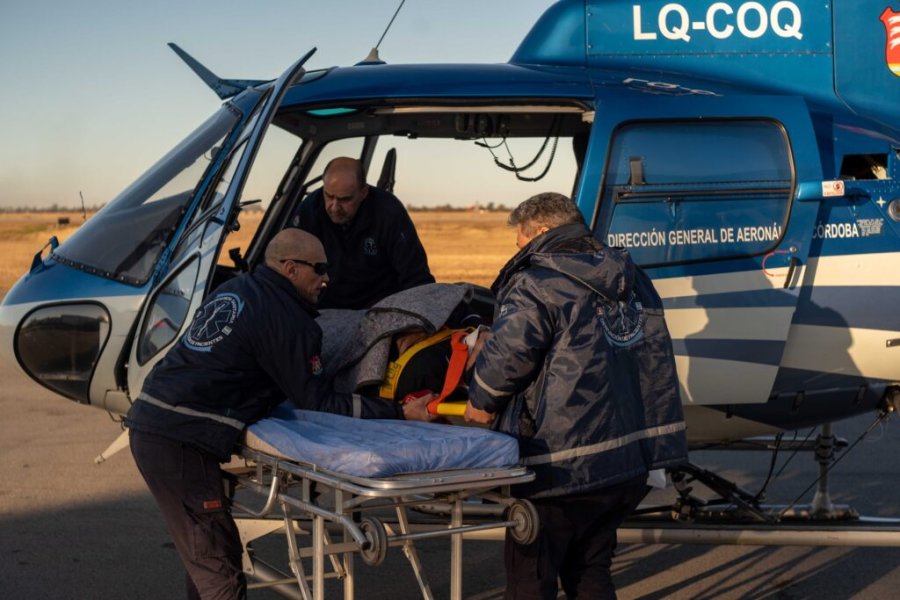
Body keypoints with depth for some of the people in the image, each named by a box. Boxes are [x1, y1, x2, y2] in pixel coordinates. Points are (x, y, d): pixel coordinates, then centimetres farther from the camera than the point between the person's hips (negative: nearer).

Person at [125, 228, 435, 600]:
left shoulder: (234, 290, 18)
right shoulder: (286, 318, -9)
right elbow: (317, 403, -7)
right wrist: (399, 413, -5)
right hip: (181, 440, -9)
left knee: (205, 554, 17)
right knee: (219, 569, -6)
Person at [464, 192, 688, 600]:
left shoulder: (536, 284, -12)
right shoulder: (631, 280, 14)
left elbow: (508, 353, -21)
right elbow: (653, 361, 21)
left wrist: (482, 402, -3)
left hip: (561, 467, -8)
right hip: (632, 461, 8)